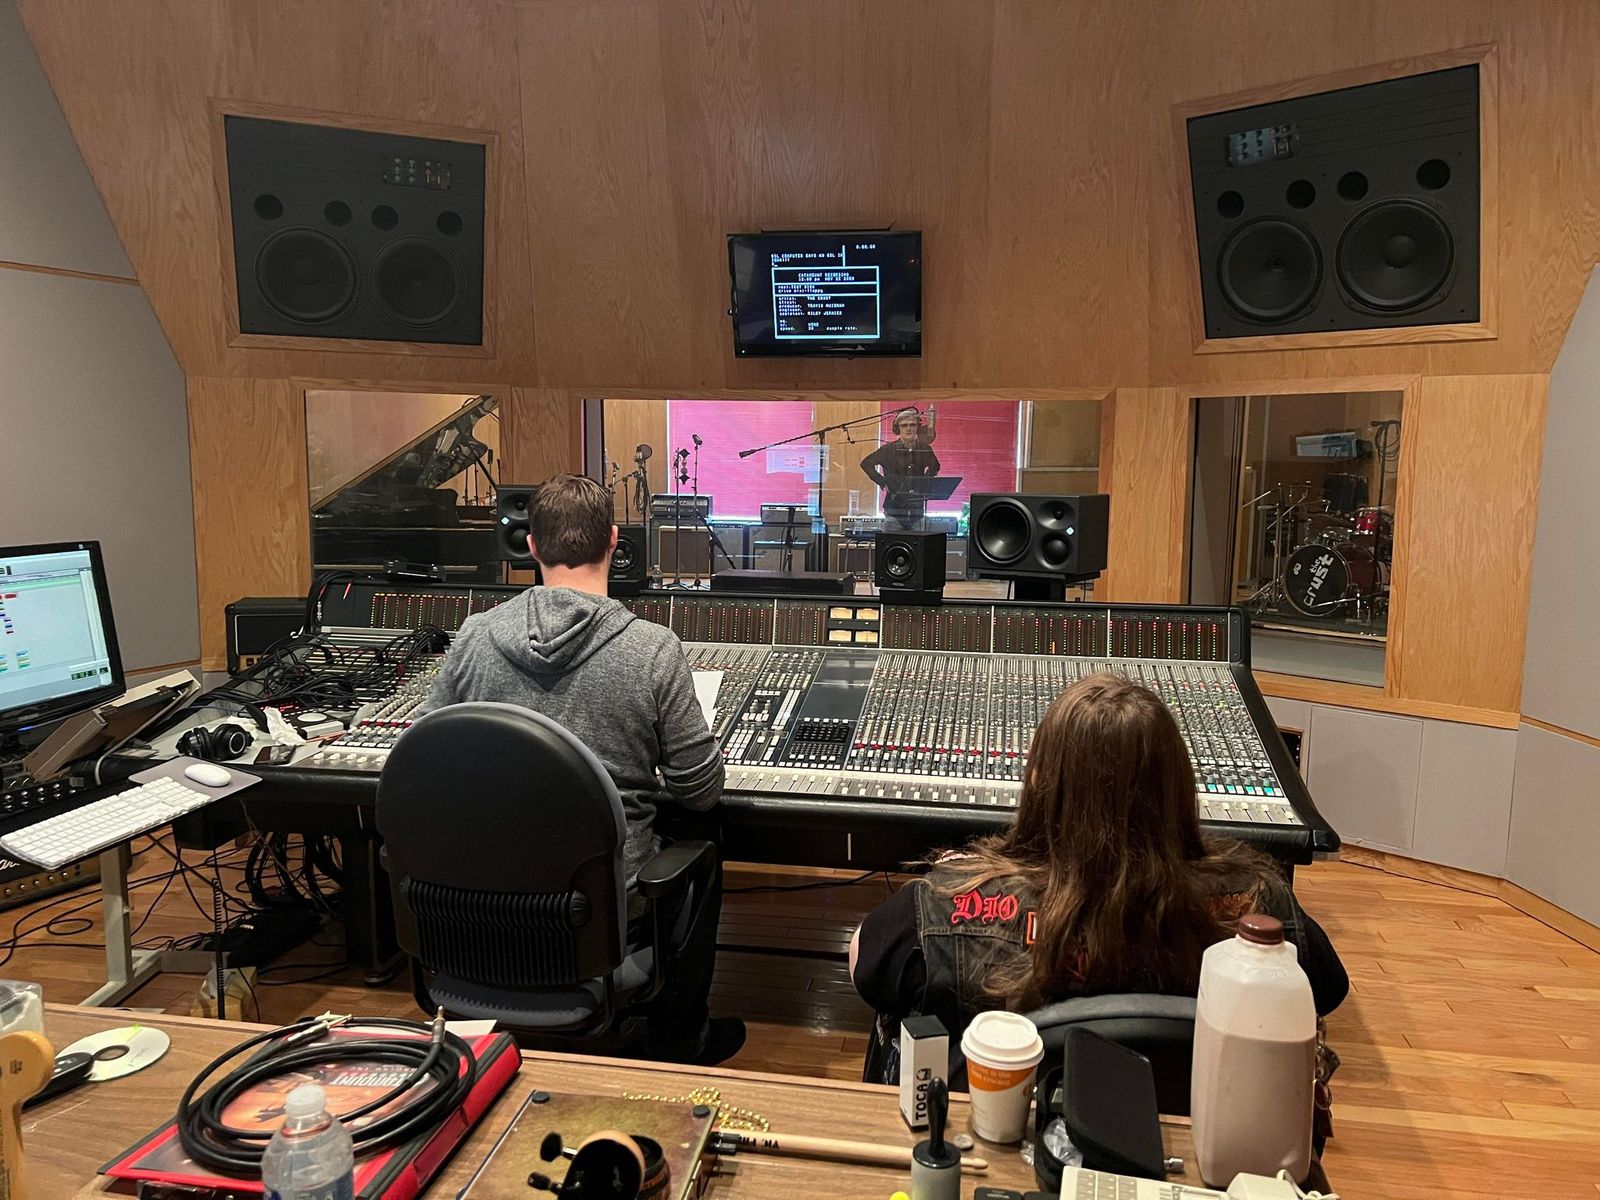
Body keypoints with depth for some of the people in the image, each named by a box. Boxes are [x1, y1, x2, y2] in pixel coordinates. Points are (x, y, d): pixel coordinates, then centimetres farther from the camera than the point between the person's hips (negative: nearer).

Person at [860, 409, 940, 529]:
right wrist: (882, 482, -5)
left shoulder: (925, 450, 3)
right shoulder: (889, 449, -4)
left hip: (917, 506, 2)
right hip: (895, 506, -2)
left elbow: (934, 466, 23)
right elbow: (866, 463, 4)